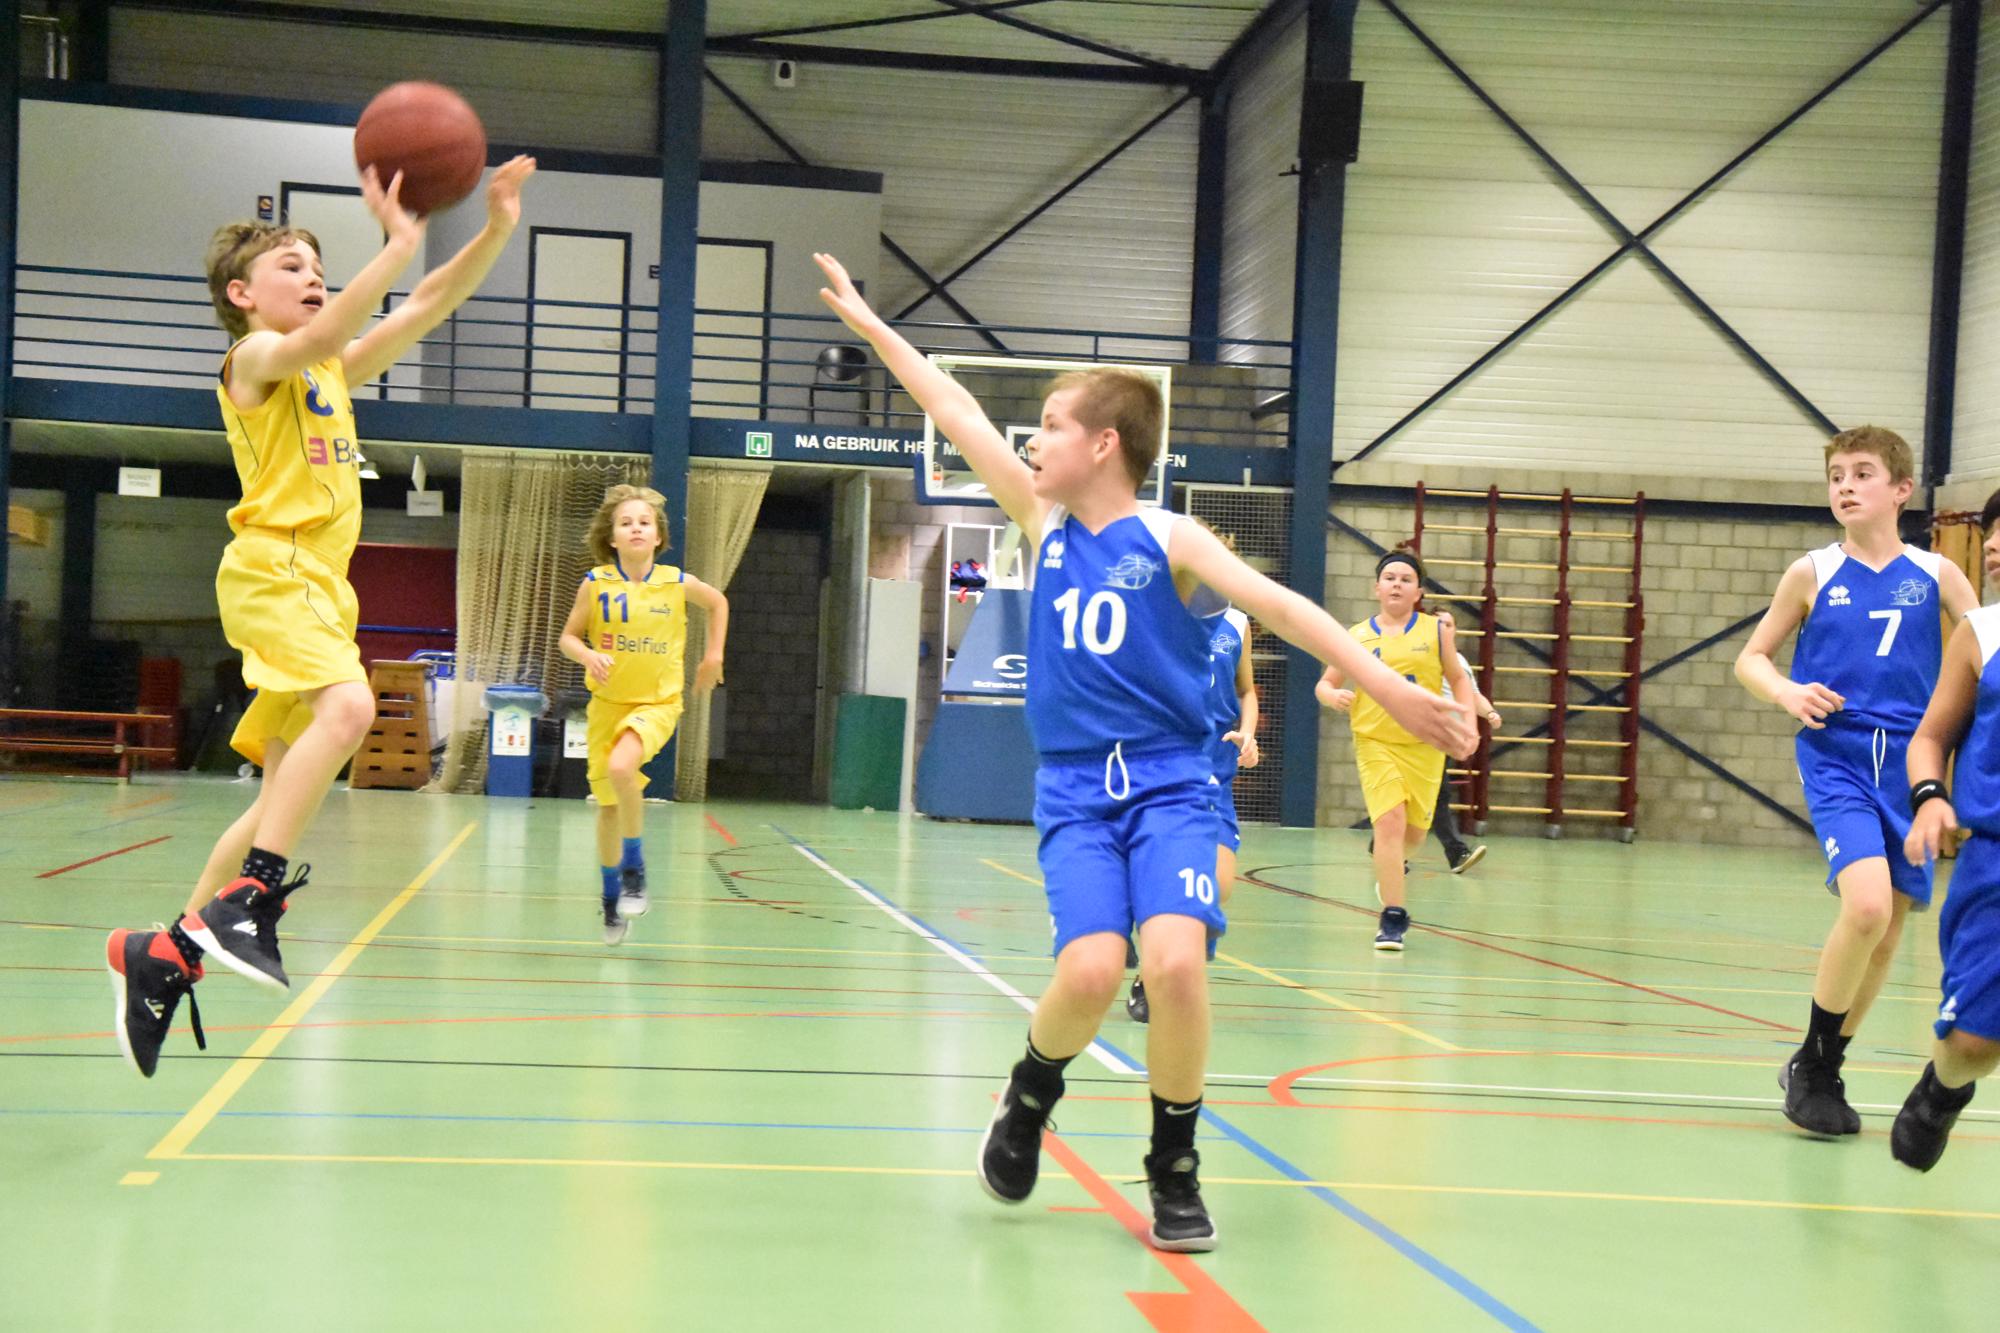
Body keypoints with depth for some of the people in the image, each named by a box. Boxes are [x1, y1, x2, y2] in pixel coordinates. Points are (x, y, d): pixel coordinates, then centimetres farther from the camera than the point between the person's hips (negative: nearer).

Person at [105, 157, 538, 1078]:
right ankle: (245, 900, -28)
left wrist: (497, 228, 2)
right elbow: (322, 335, -25)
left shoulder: (333, 371, 20)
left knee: (287, 796, 9)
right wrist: (399, 244, -33)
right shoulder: (255, 358, -2)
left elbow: (431, 304, 15)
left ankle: (166, 953, 16)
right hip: (271, 569, -9)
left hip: (320, 587, 9)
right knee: (348, 707, -33)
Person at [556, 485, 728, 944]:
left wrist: (714, 655, 8)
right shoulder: (596, 583, -8)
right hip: (608, 702, 2)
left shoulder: (677, 582, -7)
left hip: (657, 702, -2)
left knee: (621, 767, -30)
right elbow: (568, 638, 0)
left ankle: (635, 868, -12)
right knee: (608, 806, 9)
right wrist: (588, 655, -21)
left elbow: (718, 602, 13)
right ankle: (612, 896, 30)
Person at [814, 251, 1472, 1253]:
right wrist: (867, 322, 16)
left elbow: (1280, 607, -14)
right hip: (1074, 790, 2)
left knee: (1174, 961, -23)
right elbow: (956, 411, 11)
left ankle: (1174, 1166, 1)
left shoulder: (1170, 542, -4)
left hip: (1170, 785, -2)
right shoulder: (1044, 521, 8)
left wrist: (1389, 688, -25)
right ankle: (1031, 1094, 13)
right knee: (1090, 970, -20)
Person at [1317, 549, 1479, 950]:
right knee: (1389, 820, -16)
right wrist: (1333, 695, -15)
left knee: (1415, 828, 7)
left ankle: (1392, 863, 44)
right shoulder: (1357, 637, 3)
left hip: (1425, 743, 2)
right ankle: (1393, 917, -11)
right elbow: (1325, 683, 9)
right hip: (1375, 741, -1)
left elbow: (1458, 679, 11)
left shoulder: (1437, 631, 4)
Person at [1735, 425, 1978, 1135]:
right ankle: (1811, 1064, -3)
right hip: (1837, 759, -3)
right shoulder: (1812, 573, 3)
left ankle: (1823, 1069, 26)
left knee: (1888, 927, 7)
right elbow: (1751, 657, 9)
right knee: (1867, 905, -23)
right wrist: (1788, 694, -12)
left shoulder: (1934, 574, 5)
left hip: (1909, 764, 3)